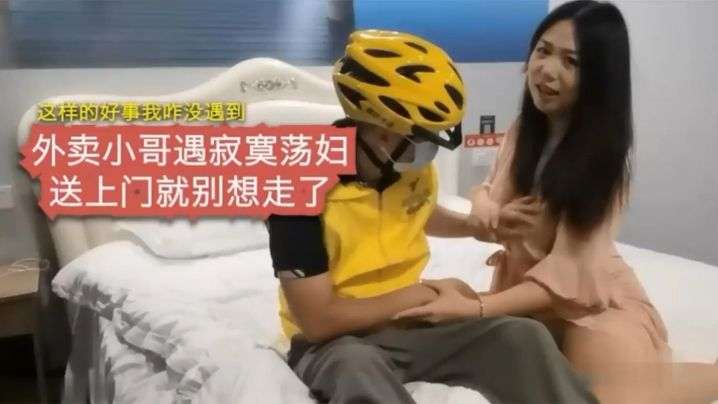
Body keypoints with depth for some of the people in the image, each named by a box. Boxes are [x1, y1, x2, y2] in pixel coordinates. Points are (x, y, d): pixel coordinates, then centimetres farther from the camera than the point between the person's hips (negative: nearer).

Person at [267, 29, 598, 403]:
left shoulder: (415, 170, -2)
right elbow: (317, 321, -23)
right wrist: (410, 296, -16)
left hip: (408, 322, 6)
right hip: (336, 341, -5)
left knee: (523, 335, -16)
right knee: (357, 369, -42)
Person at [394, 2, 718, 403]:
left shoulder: (603, 154, -18)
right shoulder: (523, 129, 1)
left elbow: (570, 273, -23)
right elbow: (486, 192, 10)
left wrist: (475, 307, -33)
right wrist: (493, 217, -15)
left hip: (592, 299, -6)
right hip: (523, 289, 6)